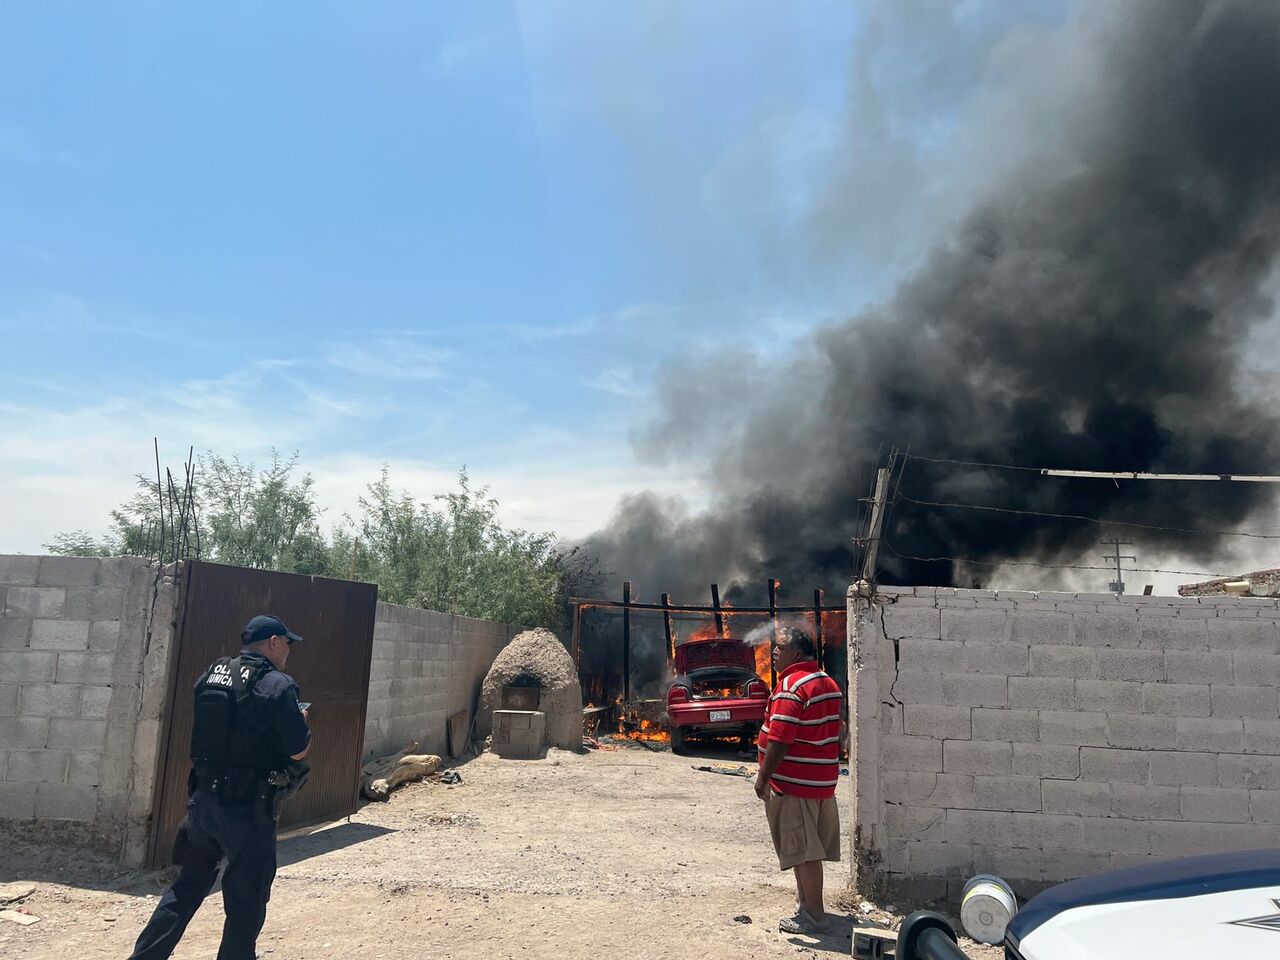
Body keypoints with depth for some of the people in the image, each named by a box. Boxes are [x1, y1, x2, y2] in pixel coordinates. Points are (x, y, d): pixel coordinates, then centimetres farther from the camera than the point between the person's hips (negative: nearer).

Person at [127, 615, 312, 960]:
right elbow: (298, 750, -14)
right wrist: (301, 720, 7)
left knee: (188, 886, 23)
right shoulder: (277, 685, -15)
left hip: (203, 800, 7)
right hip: (247, 811, -6)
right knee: (246, 901, 9)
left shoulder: (209, 676, 6)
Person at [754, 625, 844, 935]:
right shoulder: (828, 683, 11)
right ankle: (806, 904, 28)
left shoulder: (791, 686, -19)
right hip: (823, 781, 9)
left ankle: (813, 916, 8)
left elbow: (779, 741, -23)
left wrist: (763, 778, -15)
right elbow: (835, 732, 19)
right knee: (810, 850, 18)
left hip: (794, 783, -9)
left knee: (804, 852, 0)